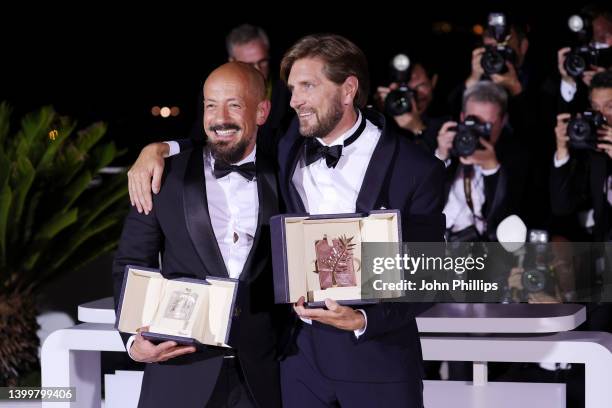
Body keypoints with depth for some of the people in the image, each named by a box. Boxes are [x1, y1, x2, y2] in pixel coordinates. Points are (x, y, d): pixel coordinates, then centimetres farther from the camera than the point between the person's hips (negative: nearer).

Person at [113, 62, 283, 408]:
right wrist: (134, 338, -11)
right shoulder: (165, 176, 2)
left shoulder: (280, 178, 4)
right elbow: (130, 266, 3)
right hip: (181, 371, -1)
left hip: (261, 376, 1)